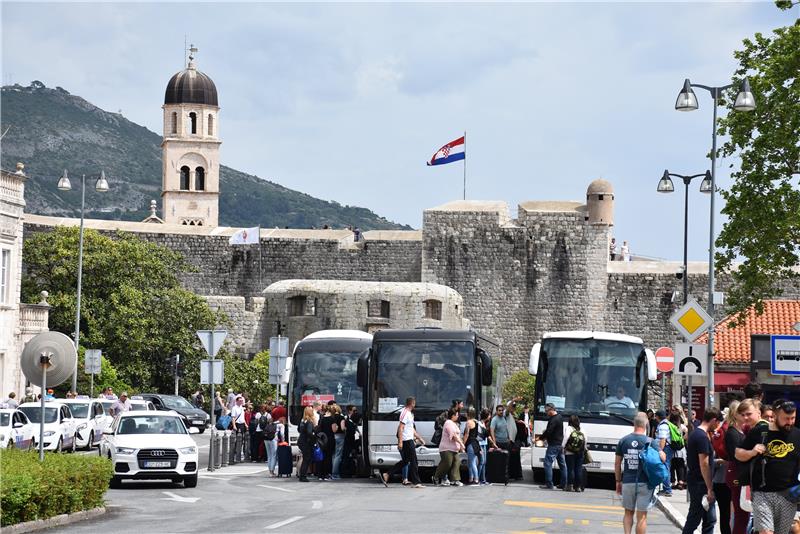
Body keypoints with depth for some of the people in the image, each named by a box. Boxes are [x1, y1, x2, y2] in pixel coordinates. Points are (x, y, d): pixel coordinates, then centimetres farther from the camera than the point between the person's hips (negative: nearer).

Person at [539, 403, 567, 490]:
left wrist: (540, 437, -10)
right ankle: (564, 484, 17)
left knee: (548, 463, -8)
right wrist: (546, 431, 10)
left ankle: (549, 484, -12)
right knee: (562, 464, 13)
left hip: (553, 445, -10)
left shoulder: (553, 420, -19)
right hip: (560, 444, 10)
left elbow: (549, 432, -22)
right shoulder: (559, 417, 13)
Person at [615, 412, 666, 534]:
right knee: (642, 516, 2)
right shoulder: (650, 442, -7)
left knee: (628, 513, 17)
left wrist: (618, 481, 15)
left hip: (627, 482, 2)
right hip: (645, 483, -2)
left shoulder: (623, 441, 2)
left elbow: (617, 463, 6)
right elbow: (662, 458, -15)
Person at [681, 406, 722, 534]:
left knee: (710, 519, 12)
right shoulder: (702, 437, -19)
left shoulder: (695, 433, 12)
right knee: (694, 520, -1)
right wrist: (710, 489, -19)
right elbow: (704, 465, -21)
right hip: (700, 484, -10)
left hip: (695, 481, 10)